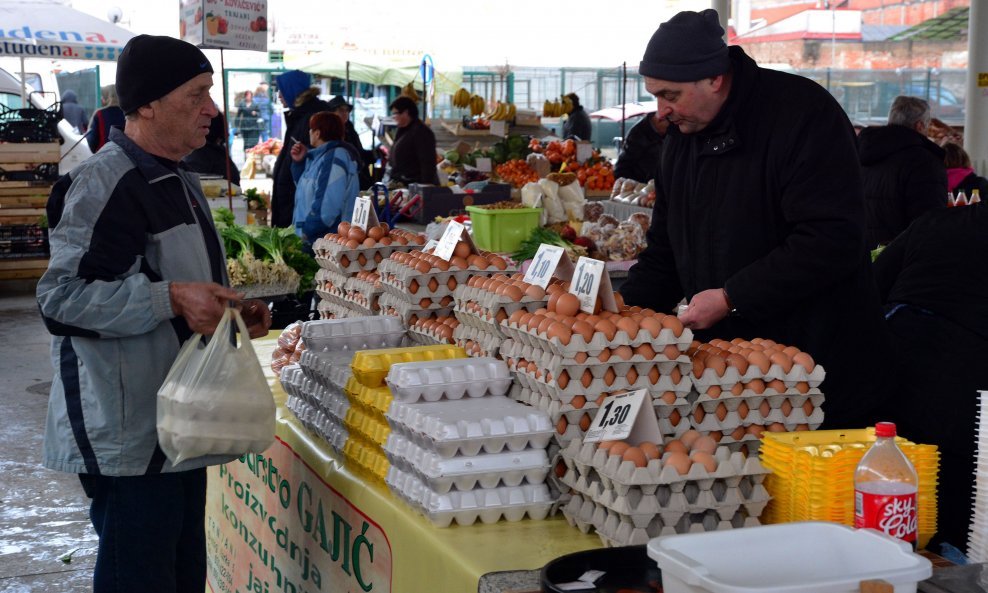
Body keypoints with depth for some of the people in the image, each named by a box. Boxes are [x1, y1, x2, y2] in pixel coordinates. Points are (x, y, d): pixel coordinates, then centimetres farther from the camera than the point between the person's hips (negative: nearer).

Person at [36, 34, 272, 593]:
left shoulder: (181, 183, 16)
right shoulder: (104, 183, -16)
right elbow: (63, 296, -22)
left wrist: (234, 307, 11)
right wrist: (171, 298, -28)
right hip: (127, 437, -10)